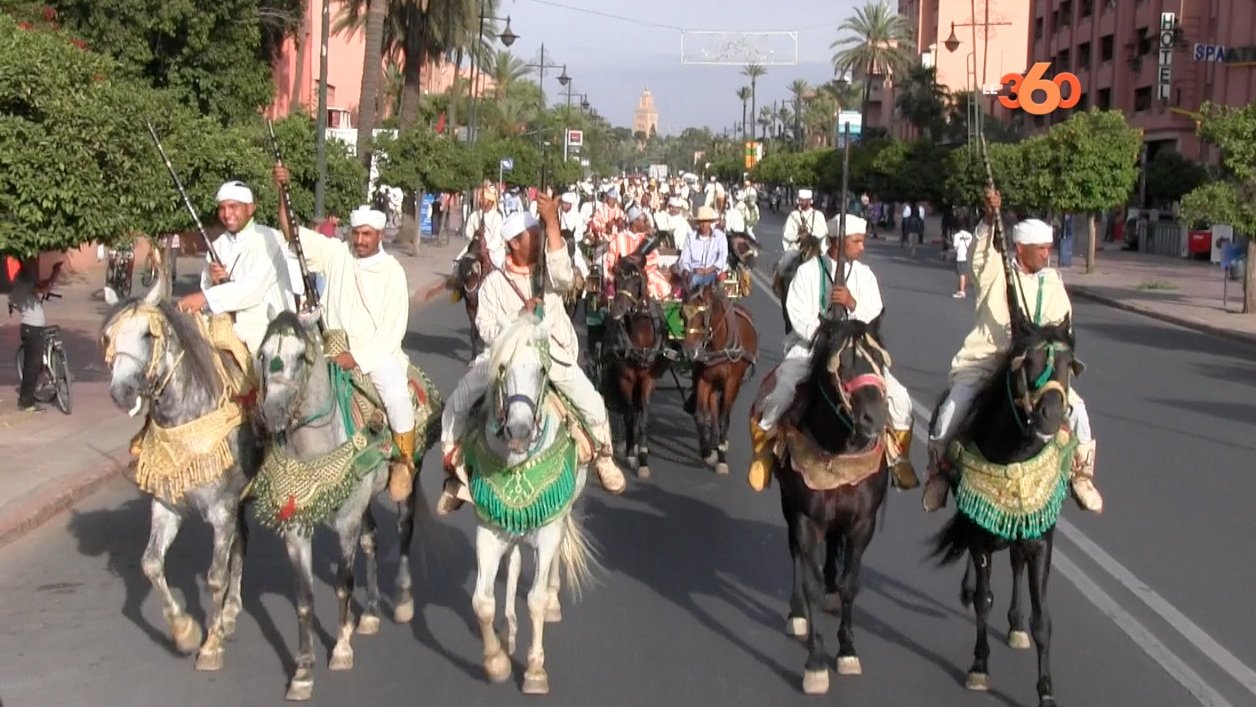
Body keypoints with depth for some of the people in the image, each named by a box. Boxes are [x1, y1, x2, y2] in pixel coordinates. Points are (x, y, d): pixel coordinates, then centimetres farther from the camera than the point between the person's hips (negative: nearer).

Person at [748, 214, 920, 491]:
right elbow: (800, 318, -10)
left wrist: (853, 303, -22)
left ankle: (899, 459, 11)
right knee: (780, 396, -27)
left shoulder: (864, 274, 5)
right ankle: (764, 450, 0)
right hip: (809, 347, -3)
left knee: (898, 396, -11)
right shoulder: (808, 271, -4)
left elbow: (874, 317, -3)